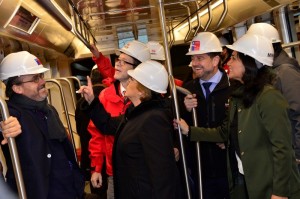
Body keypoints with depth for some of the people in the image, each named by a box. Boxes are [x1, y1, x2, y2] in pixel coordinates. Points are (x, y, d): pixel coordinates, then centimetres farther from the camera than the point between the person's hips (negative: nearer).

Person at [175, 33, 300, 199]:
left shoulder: (268, 97, -18)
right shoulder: (239, 96, 8)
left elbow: (282, 147, -20)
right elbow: (225, 132, 11)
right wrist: (189, 131, 5)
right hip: (240, 181, 8)